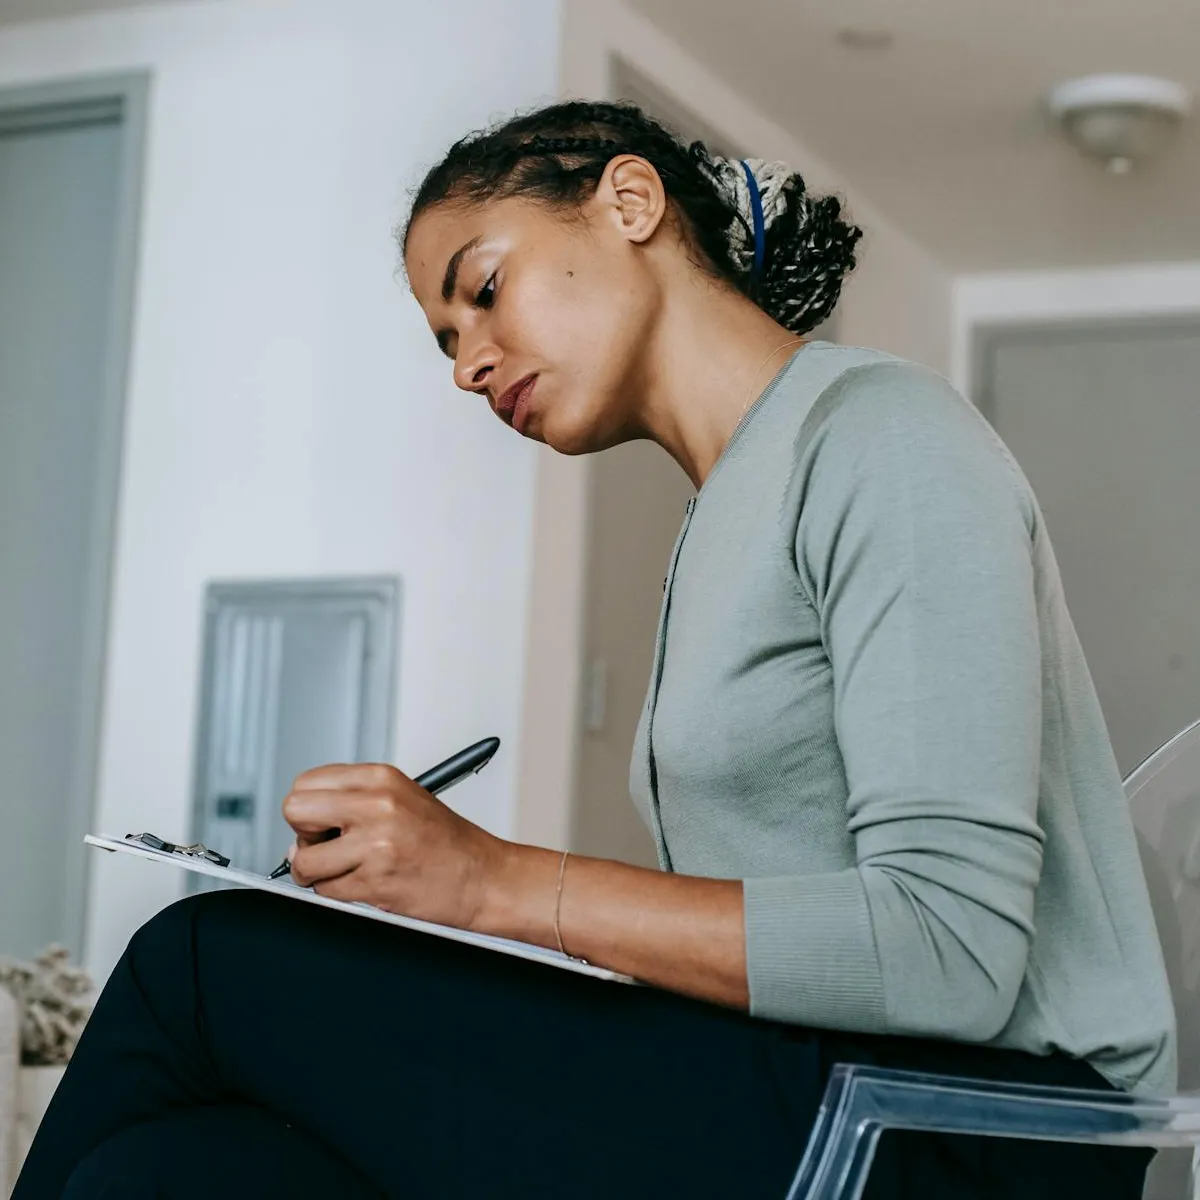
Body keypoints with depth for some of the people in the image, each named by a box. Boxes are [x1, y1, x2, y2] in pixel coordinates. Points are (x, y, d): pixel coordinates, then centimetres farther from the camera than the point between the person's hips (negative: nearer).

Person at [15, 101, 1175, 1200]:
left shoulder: (879, 431, -7)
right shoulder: (722, 529, 20)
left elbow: (952, 950, -18)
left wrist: (502, 884, -16)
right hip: (788, 1104, 7)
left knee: (212, 961, -12)